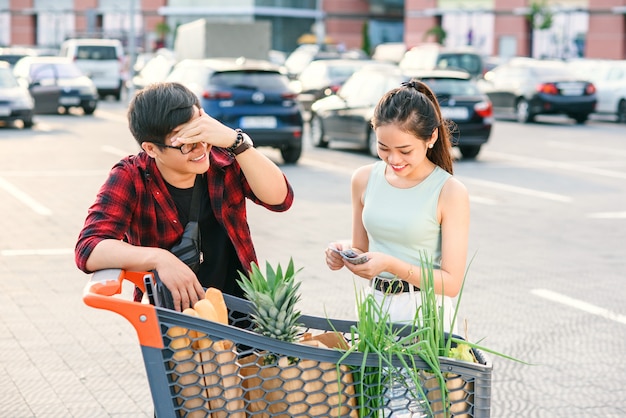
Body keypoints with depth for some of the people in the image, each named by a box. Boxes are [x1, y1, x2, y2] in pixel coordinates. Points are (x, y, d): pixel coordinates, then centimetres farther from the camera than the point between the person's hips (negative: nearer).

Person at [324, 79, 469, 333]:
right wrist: (346, 254, -7)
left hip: (427, 315, -4)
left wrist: (392, 265, -21)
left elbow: (451, 283, -11)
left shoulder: (450, 192, -10)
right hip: (377, 307, 4)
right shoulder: (364, 179, 4)